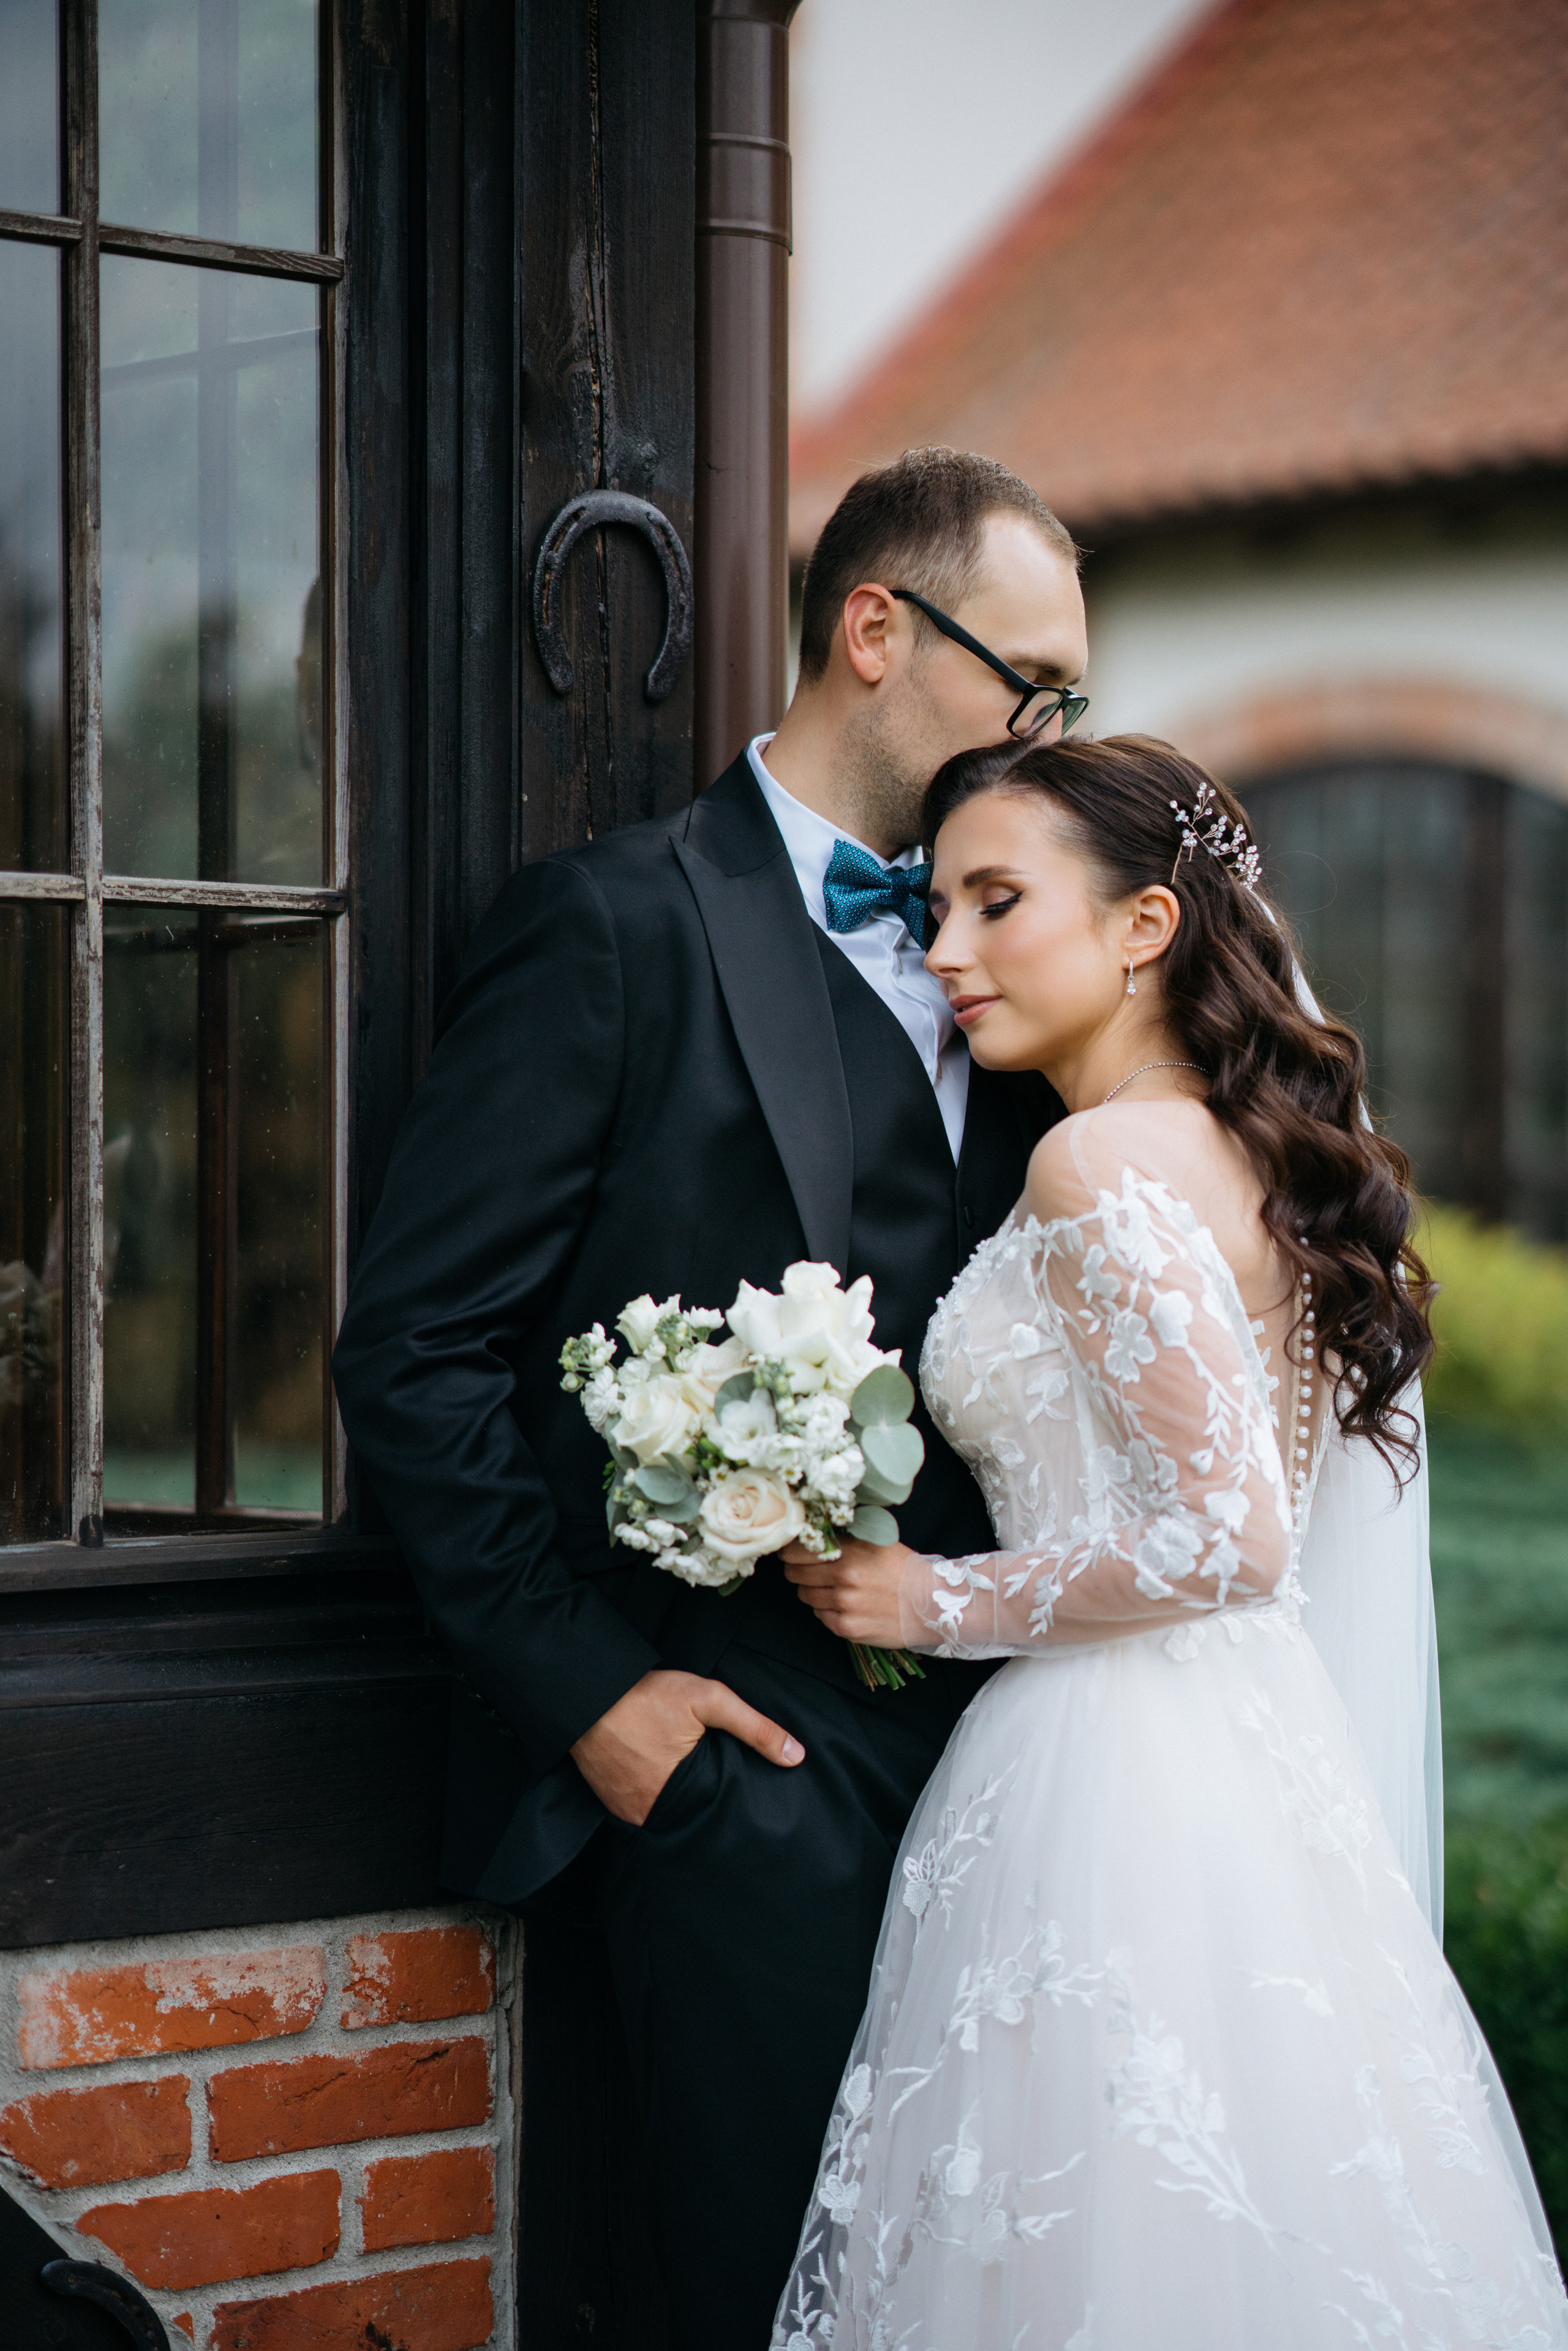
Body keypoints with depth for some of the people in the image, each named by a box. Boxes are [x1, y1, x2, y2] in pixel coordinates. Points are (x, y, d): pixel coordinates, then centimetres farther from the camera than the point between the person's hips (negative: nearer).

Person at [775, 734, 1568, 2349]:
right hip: (1267, 1767, 9)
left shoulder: (1103, 1159, -13)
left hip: (1113, 1785, -9)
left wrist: (943, 1604, -9)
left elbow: (1227, 1539, -20)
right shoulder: (1245, 1152, 13)